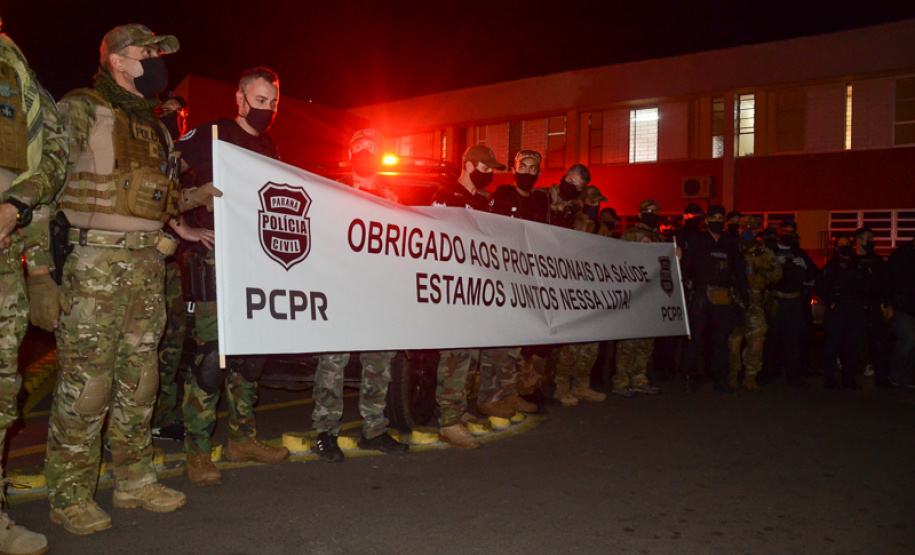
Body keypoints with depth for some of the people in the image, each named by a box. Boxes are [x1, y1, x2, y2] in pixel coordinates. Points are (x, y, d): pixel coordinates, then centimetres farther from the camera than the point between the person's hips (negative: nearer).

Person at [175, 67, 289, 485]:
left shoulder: (270, 148, 19)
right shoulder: (211, 136, -1)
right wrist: (181, 220, -11)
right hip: (216, 258, -7)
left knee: (252, 352, 11)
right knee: (212, 353, -9)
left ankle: (242, 439, 24)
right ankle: (197, 453, 1)